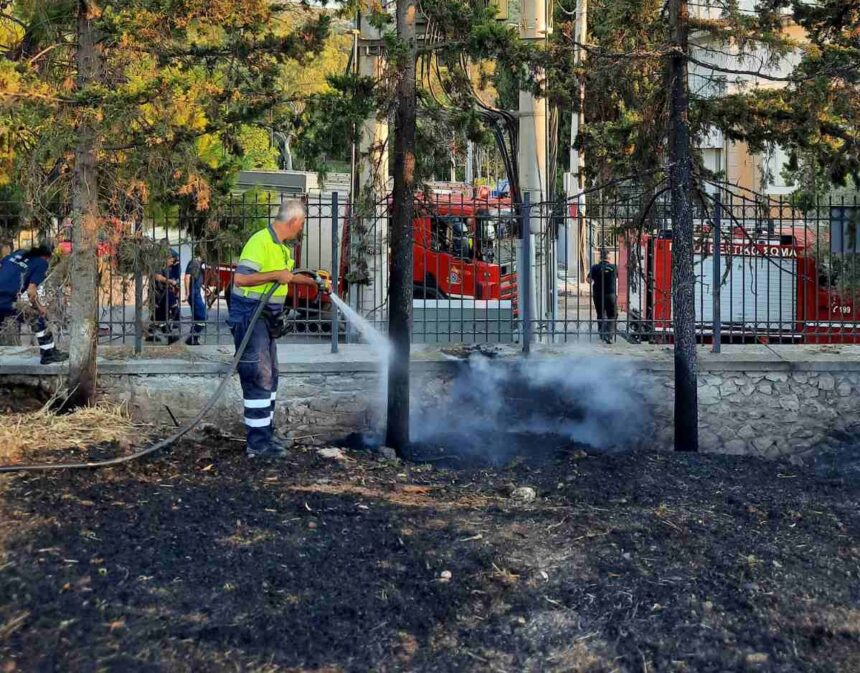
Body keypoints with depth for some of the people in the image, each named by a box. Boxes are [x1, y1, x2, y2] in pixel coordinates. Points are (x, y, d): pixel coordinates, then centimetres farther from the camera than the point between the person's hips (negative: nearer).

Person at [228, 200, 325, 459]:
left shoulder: (282, 247, 13)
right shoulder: (260, 242, -18)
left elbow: (287, 275, 32)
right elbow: (240, 279, -28)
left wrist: (313, 281, 34)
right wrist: (276, 275, -25)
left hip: (267, 318, 10)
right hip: (249, 316, -10)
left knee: (269, 377, 15)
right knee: (259, 377, -9)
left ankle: (266, 433, 25)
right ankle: (257, 442, -5)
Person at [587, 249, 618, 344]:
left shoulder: (595, 267, -5)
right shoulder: (614, 267, -3)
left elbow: (589, 280, 0)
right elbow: (616, 280, 11)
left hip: (598, 294, 1)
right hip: (611, 294, -1)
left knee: (600, 315, 17)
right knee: (611, 316, 4)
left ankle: (602, 333, 22)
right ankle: (609, 335, -11)